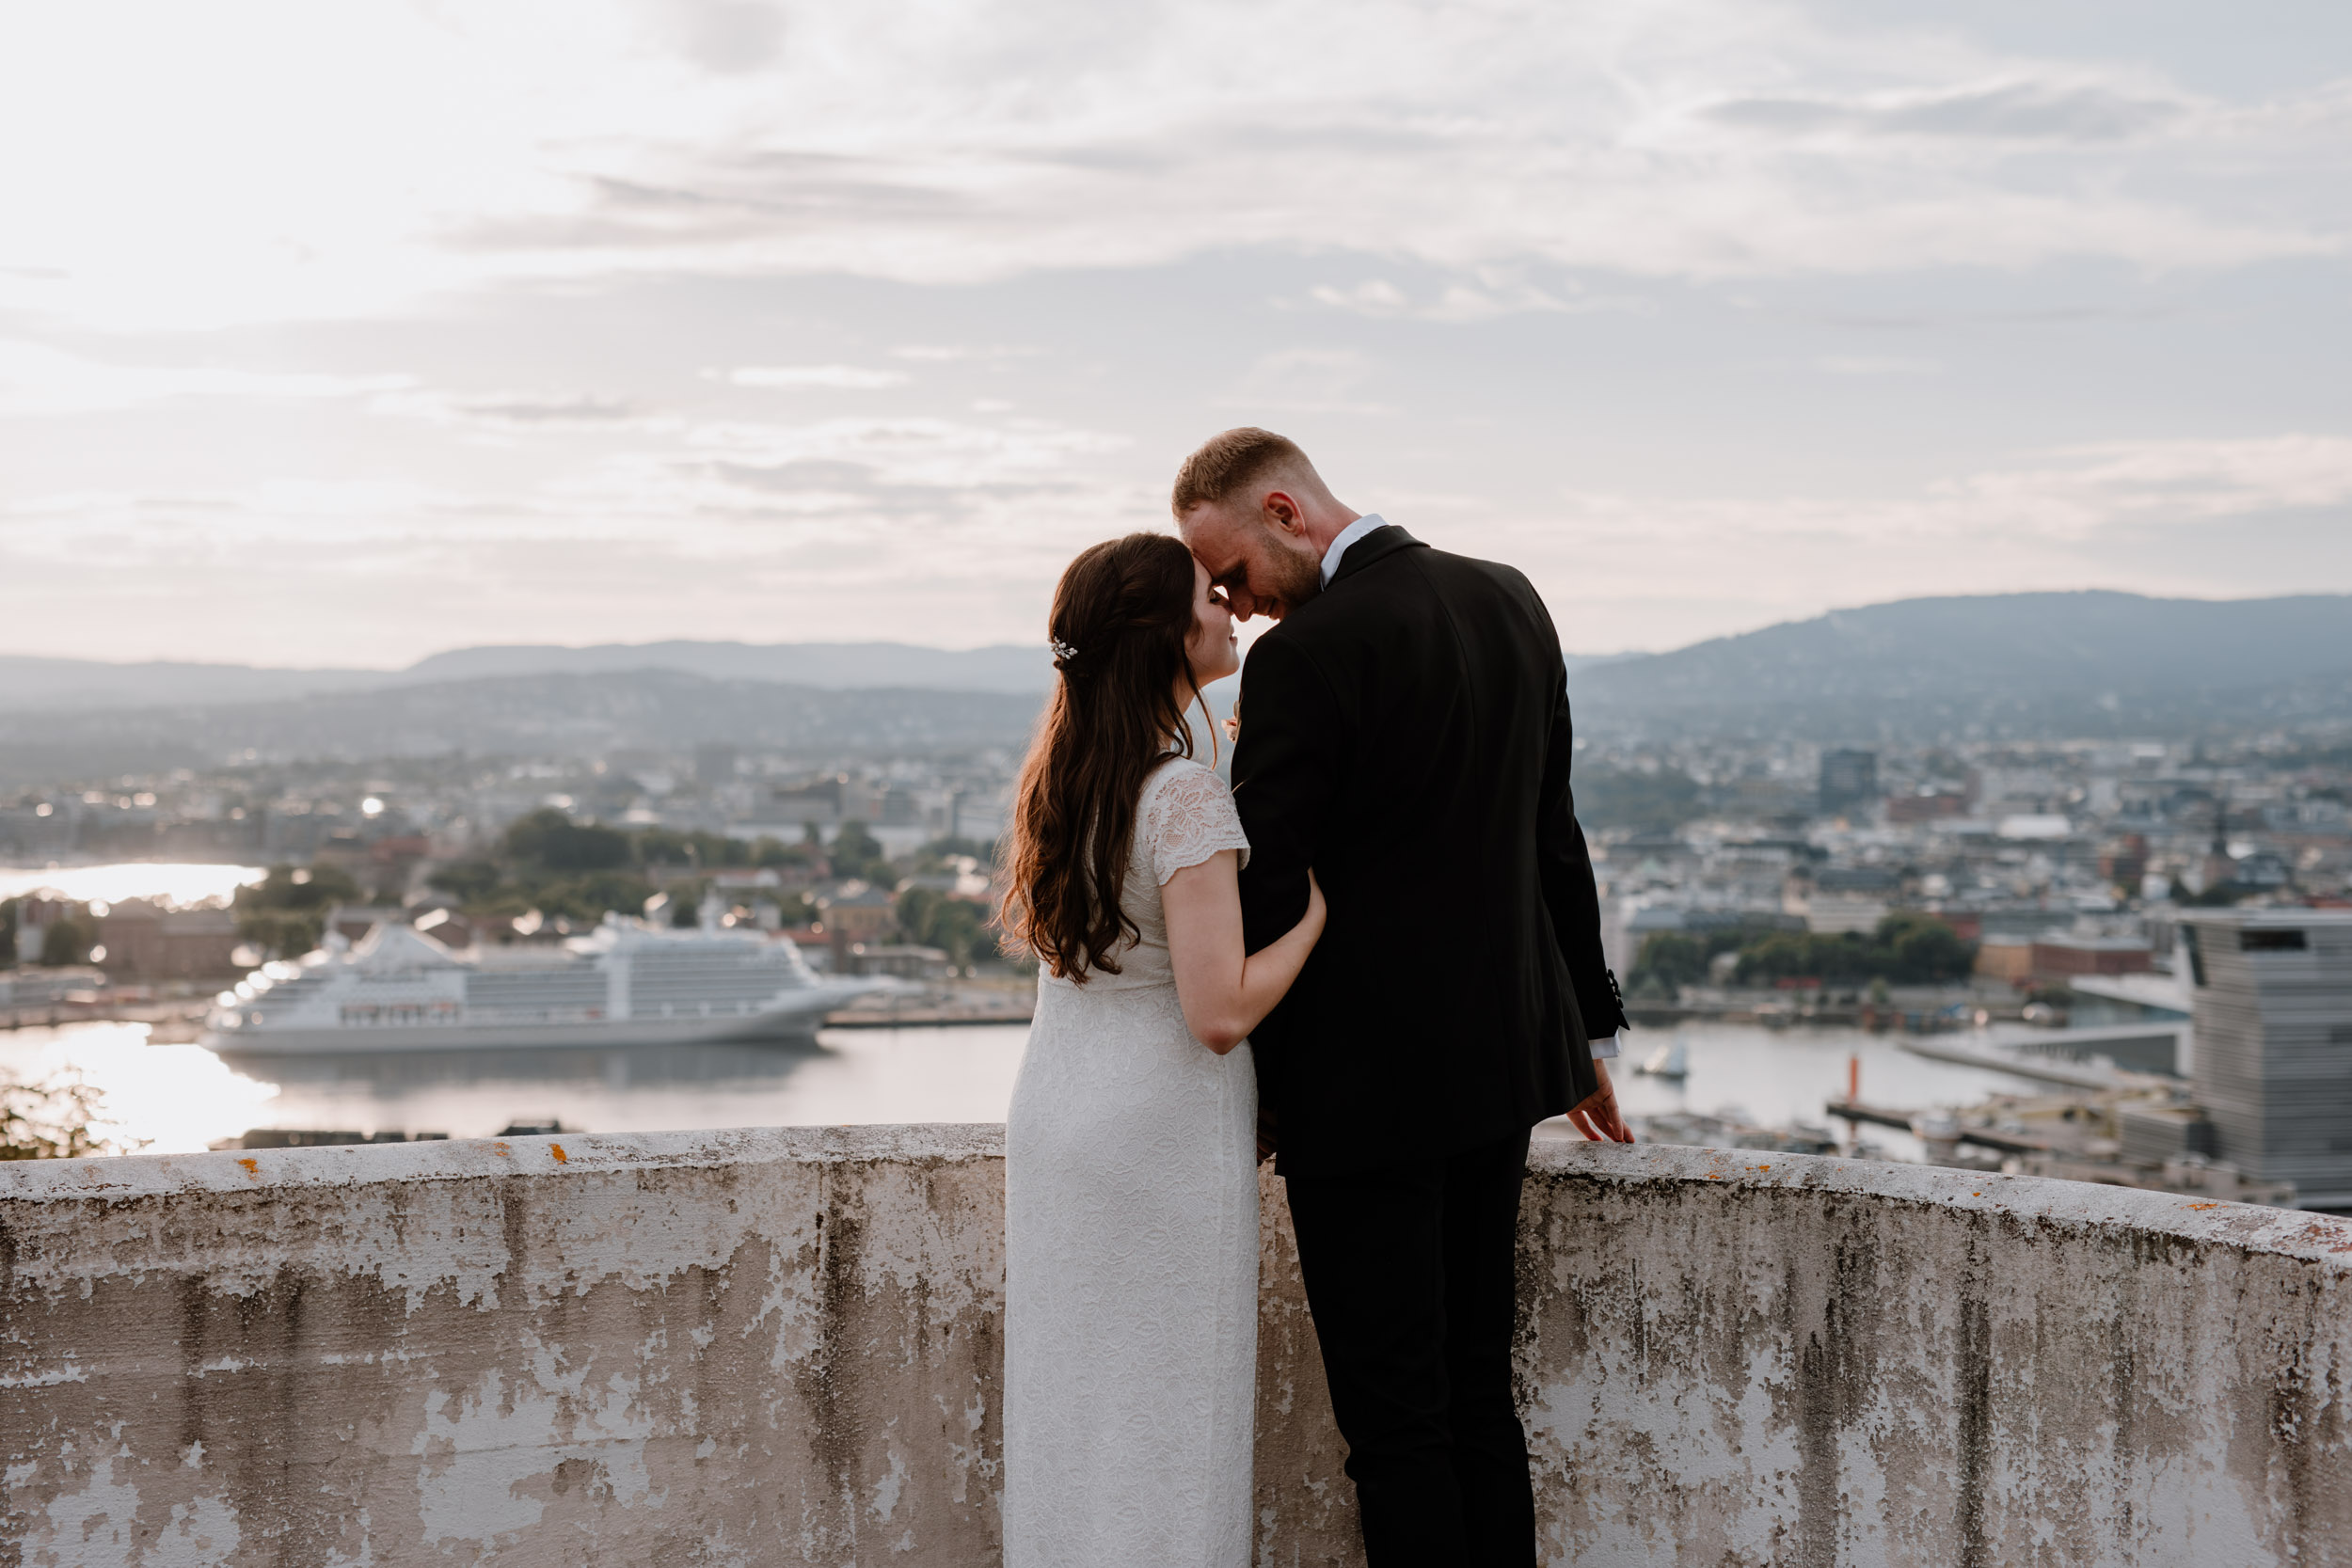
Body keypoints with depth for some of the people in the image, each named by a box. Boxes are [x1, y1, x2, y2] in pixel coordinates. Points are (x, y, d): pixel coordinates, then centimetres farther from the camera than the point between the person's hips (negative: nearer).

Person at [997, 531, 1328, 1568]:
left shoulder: (1058, 773, 4)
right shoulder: (1186, 793, -20)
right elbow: (1221, 1011, -25)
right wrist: (1317, 910, -11)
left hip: (1052, 1111, 8)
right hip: (1163, 1132, -8)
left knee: (1069, 1399, 16)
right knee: (1167, 1419, 4)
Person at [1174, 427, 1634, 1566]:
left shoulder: (1304, 657, -18)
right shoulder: (1508, 599, 7)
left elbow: (1259, 897, -16)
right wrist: (1588, 1026, 23)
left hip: (1365, 1086, -8)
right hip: (1500, 1061, 8)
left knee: (1395, 1421, 0)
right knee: (1478, 1390, 16)